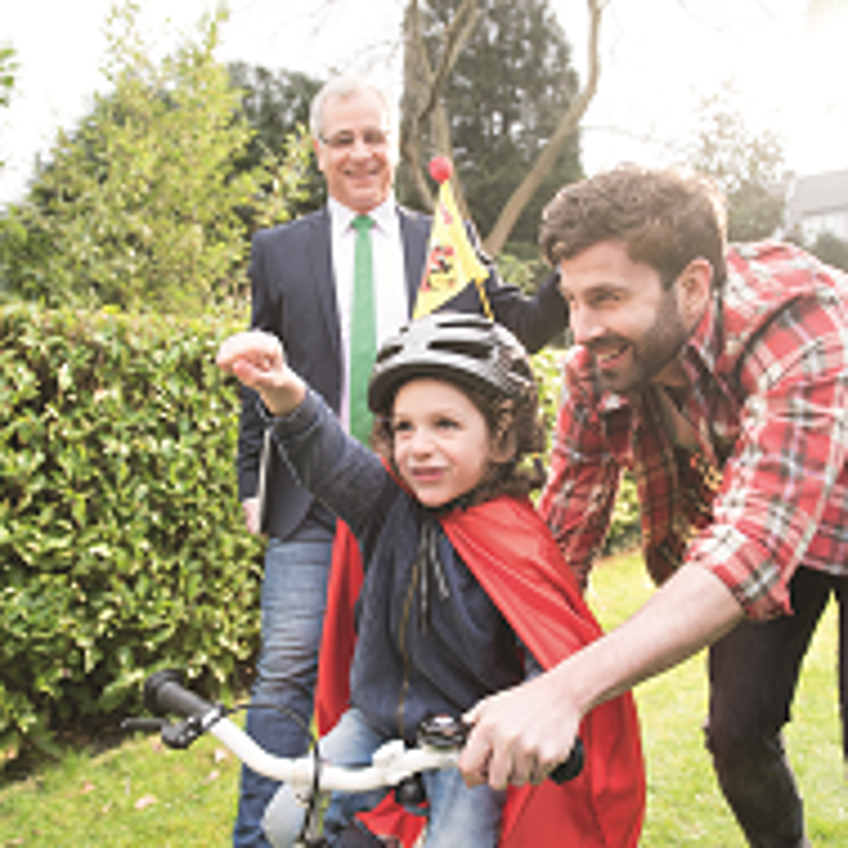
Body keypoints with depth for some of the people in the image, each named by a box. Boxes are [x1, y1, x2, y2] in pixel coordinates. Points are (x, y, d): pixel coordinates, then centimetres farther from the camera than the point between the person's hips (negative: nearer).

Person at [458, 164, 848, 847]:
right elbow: (564, 533, -15)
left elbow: (754, 549, -50)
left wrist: (566, 691, -59)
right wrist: (518, 680, -25)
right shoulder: (598, 364, -22)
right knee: (737, 732, -2)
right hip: (741, 520, 4)